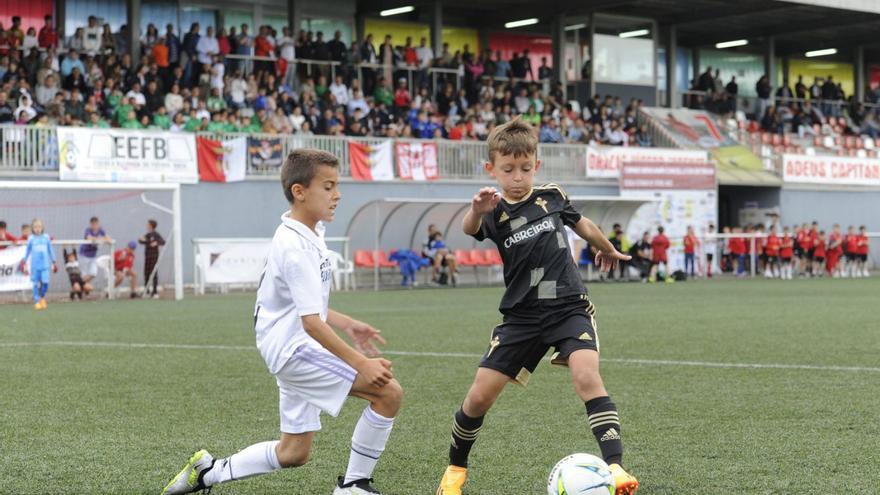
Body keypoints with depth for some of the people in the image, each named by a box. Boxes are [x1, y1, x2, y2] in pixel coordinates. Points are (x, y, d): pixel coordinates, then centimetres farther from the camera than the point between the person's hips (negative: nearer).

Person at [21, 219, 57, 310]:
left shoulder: (46, 237, 4)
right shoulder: (31, 239, 1)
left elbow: (50, 250, 12)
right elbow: (27, 251, 11)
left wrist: (53, 262, 14)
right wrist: (24, 263, 11)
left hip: (45, 265, 0)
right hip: (35, 265, 0)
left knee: (45, 282, -8)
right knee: (36, 284, 1)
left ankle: (42, 297, 18)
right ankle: (37, 301, 10)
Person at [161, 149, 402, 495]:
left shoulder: (305, 235, 11)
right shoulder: (297, 249, -21)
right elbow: (311, 322, -27)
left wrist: (346, 325, 17)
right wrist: (361, 363, -29)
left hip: (292, 350, 10)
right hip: (296, 348, -10)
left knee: (293, 453, 16)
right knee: (389, 392, -17)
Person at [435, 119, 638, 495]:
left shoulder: (551, 196, 1)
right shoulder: (495, 212, -6)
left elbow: (582, 225, 22)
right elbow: (469, 228, -32)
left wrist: (608, 250, 39)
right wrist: (476, 210, -55)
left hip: (569, 307, 0)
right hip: (522, 315, 0)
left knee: (587, 377, -25)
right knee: (480, 396, -1)